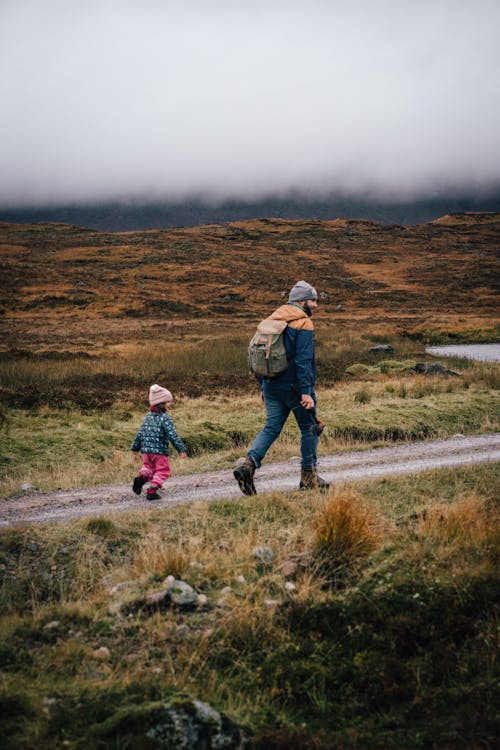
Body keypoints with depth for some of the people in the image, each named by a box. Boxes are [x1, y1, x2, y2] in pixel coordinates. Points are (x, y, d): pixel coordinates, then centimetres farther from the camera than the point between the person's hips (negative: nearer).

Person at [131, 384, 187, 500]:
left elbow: (140, 434, 13)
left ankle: (142, 477, -6)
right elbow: (172, 435, -18)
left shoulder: (147, 416, 8)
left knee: (148, 466, 24)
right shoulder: (165, 418, -12)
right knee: (162, 471, 8)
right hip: (160, 451, -6)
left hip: (146, 450, 6)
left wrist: (135, 447, 24)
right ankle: (152, 490, -3)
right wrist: (181, 449, -15)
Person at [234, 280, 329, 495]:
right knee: (309, 429, 8)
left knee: (271, 428, 8)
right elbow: (303, 361, -19)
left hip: (271, 386, 7)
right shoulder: (304, 324, -11)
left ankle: (249, 462, -13)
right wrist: (306, 392, -21)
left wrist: (264, 387, 20)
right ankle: (309, 476, 14)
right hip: (294, 386, -6)